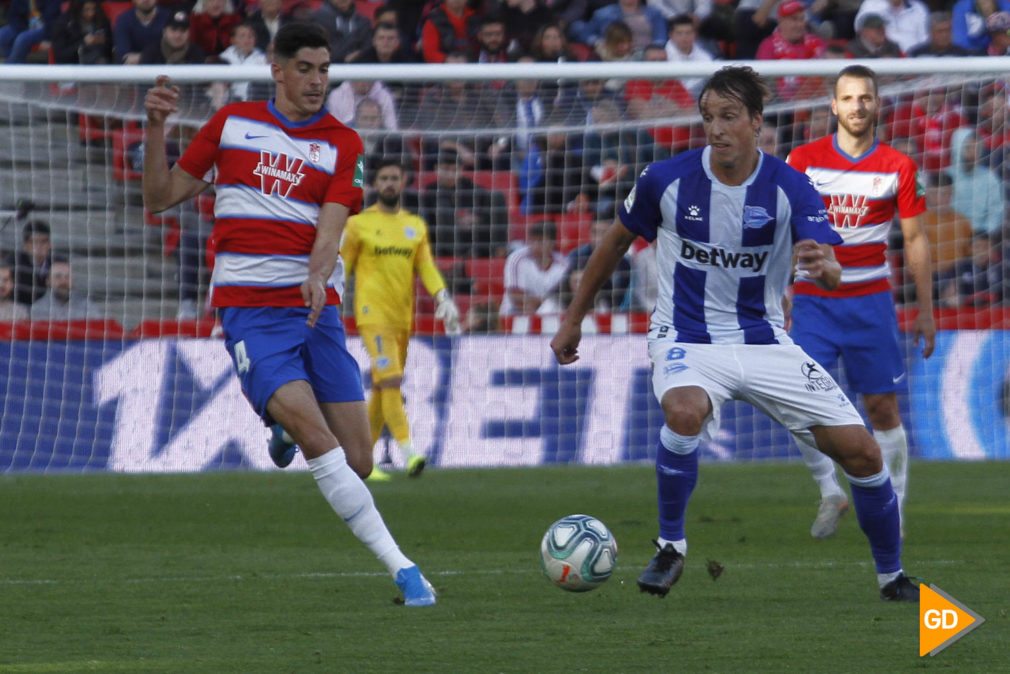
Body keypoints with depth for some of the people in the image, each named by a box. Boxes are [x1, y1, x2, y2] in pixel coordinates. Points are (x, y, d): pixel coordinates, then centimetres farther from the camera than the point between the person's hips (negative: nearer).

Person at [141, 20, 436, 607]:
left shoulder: (342, 144, 7)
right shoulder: (232, 123, 9)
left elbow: (330, 230, -7)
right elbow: (161, 197, 13)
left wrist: (318, 276, -28)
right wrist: (156, 130, -2)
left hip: (315, 310, 2)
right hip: (249, 312, -2)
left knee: (358, 463, -2)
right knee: (318, 438, -23)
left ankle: (285, 430, 33)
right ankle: (401, 569, -23)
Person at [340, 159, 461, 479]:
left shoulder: (416, 225, 14)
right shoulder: (359, 223, 2)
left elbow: (426, 266, 9)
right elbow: (342, 266, 6)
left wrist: (443, 298, -6)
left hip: (402, 317, 5)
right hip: (373, 313, -5)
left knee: (382, 389, 9)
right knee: (391, 381, -19)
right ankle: (408, 453, -27)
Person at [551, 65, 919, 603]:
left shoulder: (789, 187, -10)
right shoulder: (667, 180, -10)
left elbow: (833, 275, -20)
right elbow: (617, 241, 8)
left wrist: (824, 268, -45)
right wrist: (573, 319, 15)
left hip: (763, 340, 2)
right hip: (686, 338, -2)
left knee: (860, 451, -6)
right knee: (685, 412, -37)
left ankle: (892, 577, 18)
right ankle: (671, 548, -15)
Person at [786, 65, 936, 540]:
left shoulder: (898, 167, 1)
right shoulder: (804, 160, 0)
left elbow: (915, 239, 7)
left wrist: (925, 311, 6)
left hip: (871, 300, 0)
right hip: (813, 300, 0)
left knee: (882, 408, 0)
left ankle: (892, 513, 12)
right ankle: (830, 491, 8)